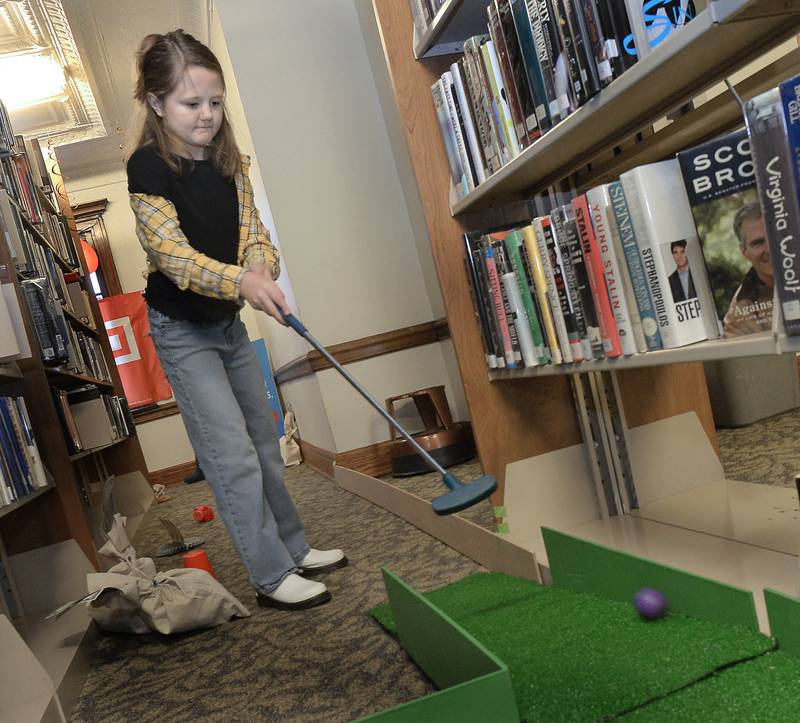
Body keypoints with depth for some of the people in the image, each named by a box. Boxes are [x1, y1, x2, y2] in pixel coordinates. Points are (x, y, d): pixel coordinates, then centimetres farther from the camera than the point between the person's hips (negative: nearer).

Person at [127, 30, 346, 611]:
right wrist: (241, 281, -44)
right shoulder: (148, 166, -17)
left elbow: (252, 229, 1)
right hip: (182, 329, -7)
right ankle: (273, 577, 4)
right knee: (233, 457, -8)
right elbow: (172, 253, -27)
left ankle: (294, 548, 29)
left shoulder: (229, 160, 3)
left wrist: (262, 267, -23)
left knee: (264, 443, 14)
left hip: (228, 321, 7)